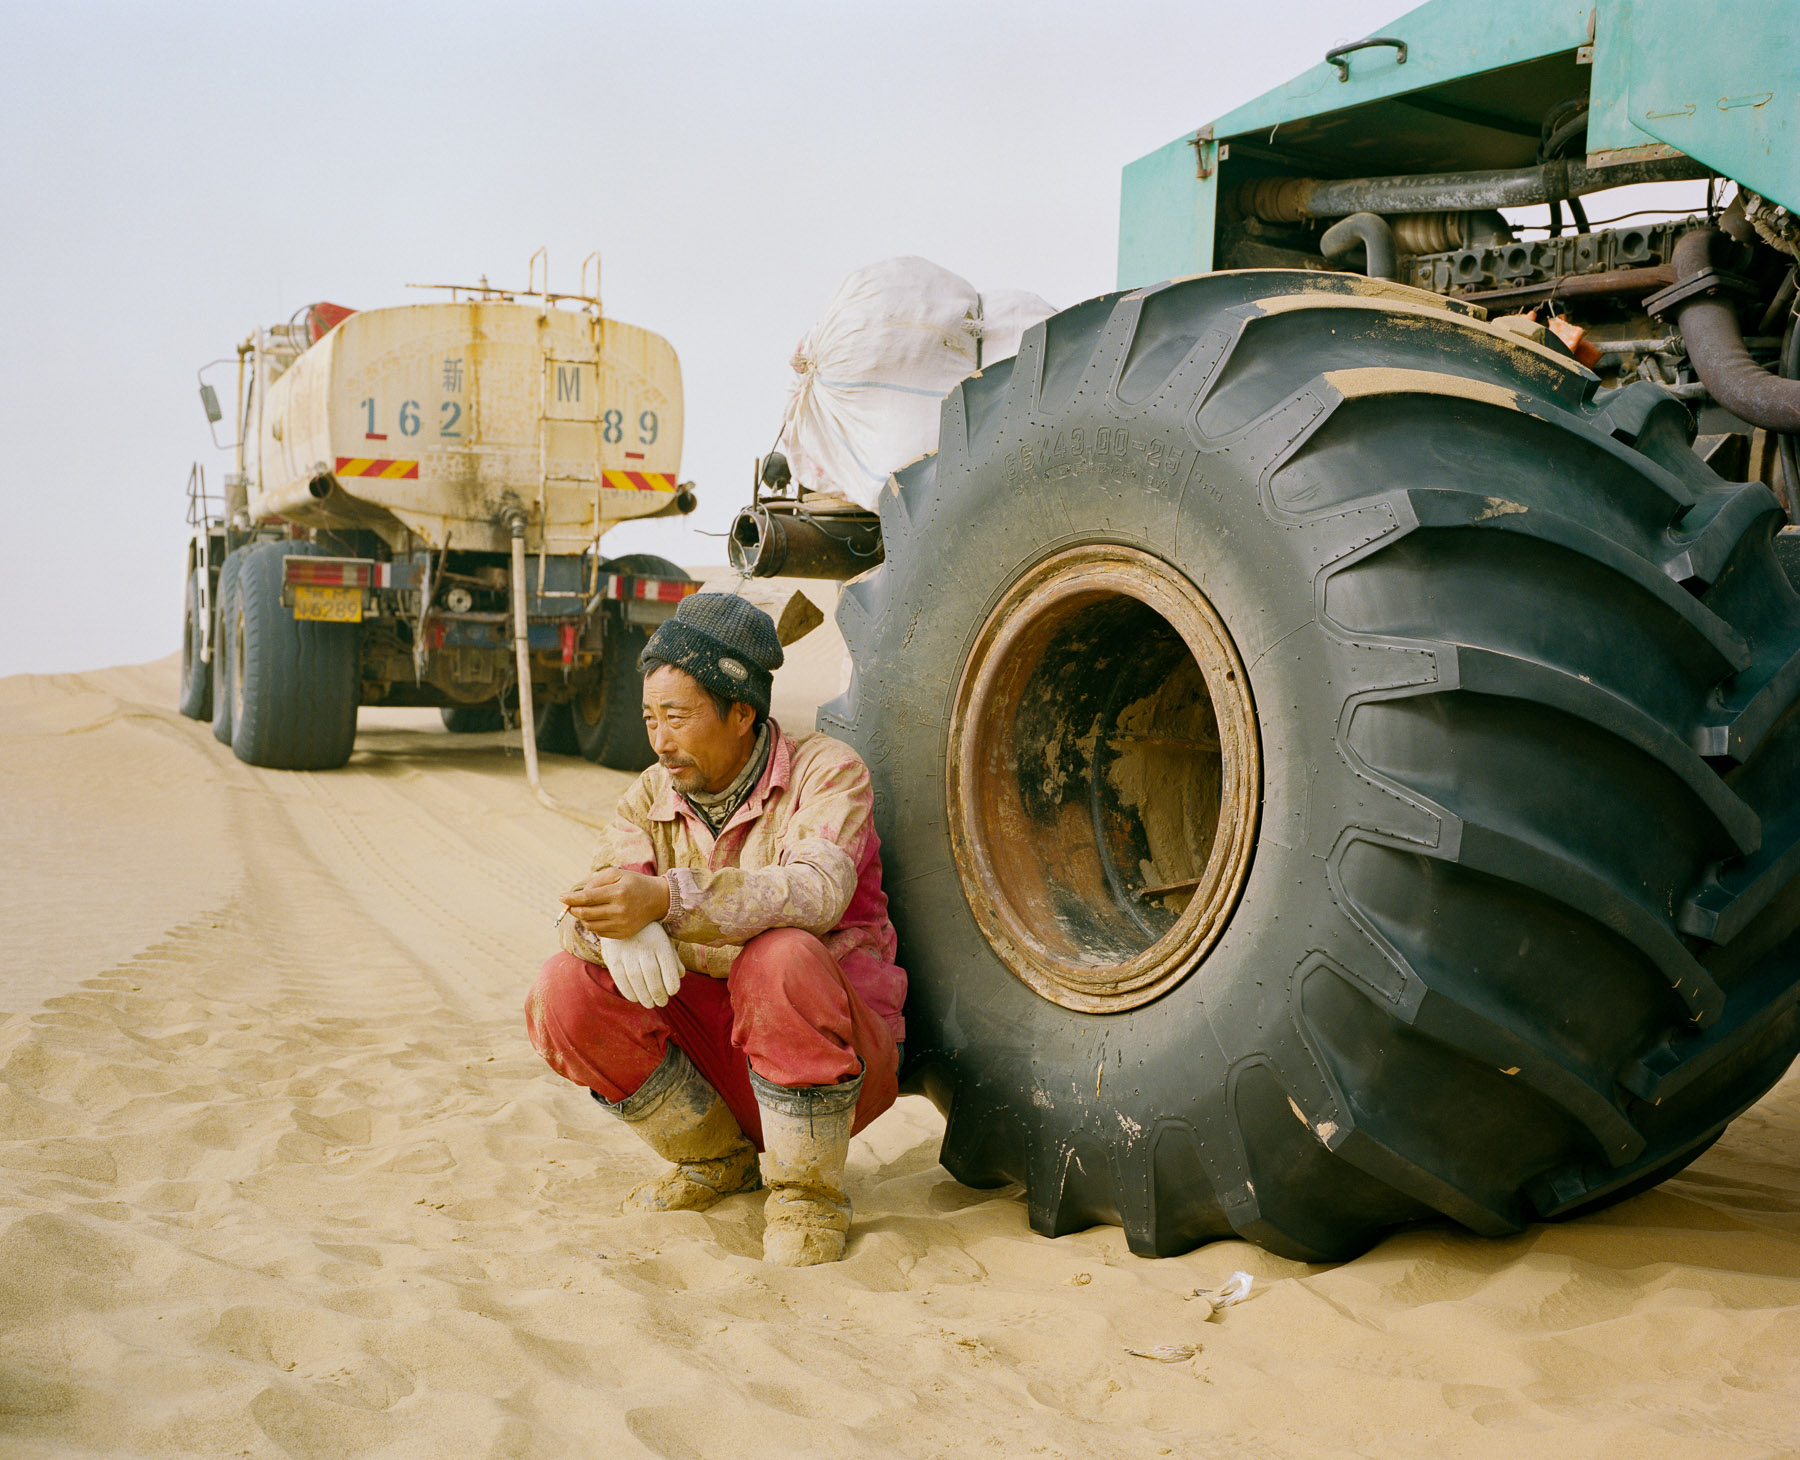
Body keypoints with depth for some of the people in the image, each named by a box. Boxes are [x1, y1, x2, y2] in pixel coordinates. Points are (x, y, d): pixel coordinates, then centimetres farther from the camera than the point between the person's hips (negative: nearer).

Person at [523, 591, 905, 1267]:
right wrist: (618, 934, -38)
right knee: (564, 990, -16)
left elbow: (818, 890, -32)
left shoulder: (826, 771, -11)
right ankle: (717, 1159, 5)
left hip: (840, 1058, -5)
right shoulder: (652, 797, 3)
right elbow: (586, 910, -11)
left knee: (781, 958, -36)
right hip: (718, 1058, 5)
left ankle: (809, 1192, -14)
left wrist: (666, 898, -45)